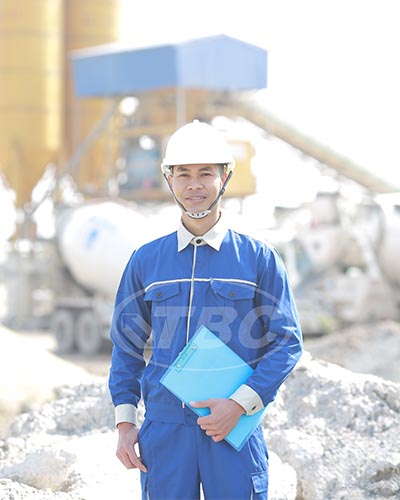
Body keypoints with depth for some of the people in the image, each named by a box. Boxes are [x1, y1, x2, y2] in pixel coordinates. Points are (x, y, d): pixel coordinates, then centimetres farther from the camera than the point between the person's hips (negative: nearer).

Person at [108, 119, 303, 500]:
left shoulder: (259, 258, 3)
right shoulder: (146, 261, 9)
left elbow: (287, 342, 1)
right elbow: (126, 346, 13)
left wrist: (239, 404, -11)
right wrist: (125, 423, 5)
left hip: (235, 427, -1)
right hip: (164, 429, 2)